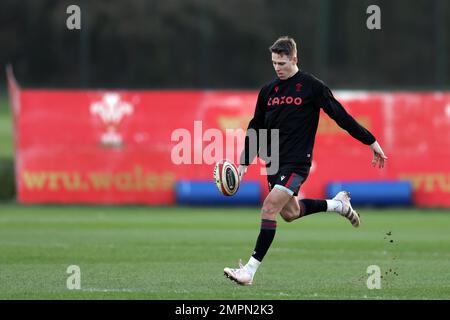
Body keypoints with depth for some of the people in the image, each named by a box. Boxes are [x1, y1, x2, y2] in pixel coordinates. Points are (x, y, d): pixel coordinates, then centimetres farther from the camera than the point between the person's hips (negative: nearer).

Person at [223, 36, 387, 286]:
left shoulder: (311, 86, -7)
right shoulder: (268, 90, 9)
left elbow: (341, 116, -3)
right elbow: (256, 127, 17)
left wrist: (371, 142, 0)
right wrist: (244, 163, 10)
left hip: (296, 162, -7)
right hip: (274, 162, 7)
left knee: (270, 207, -18)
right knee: (290, 213, 15)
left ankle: (250, 270, -18)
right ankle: (338, 204, 40)